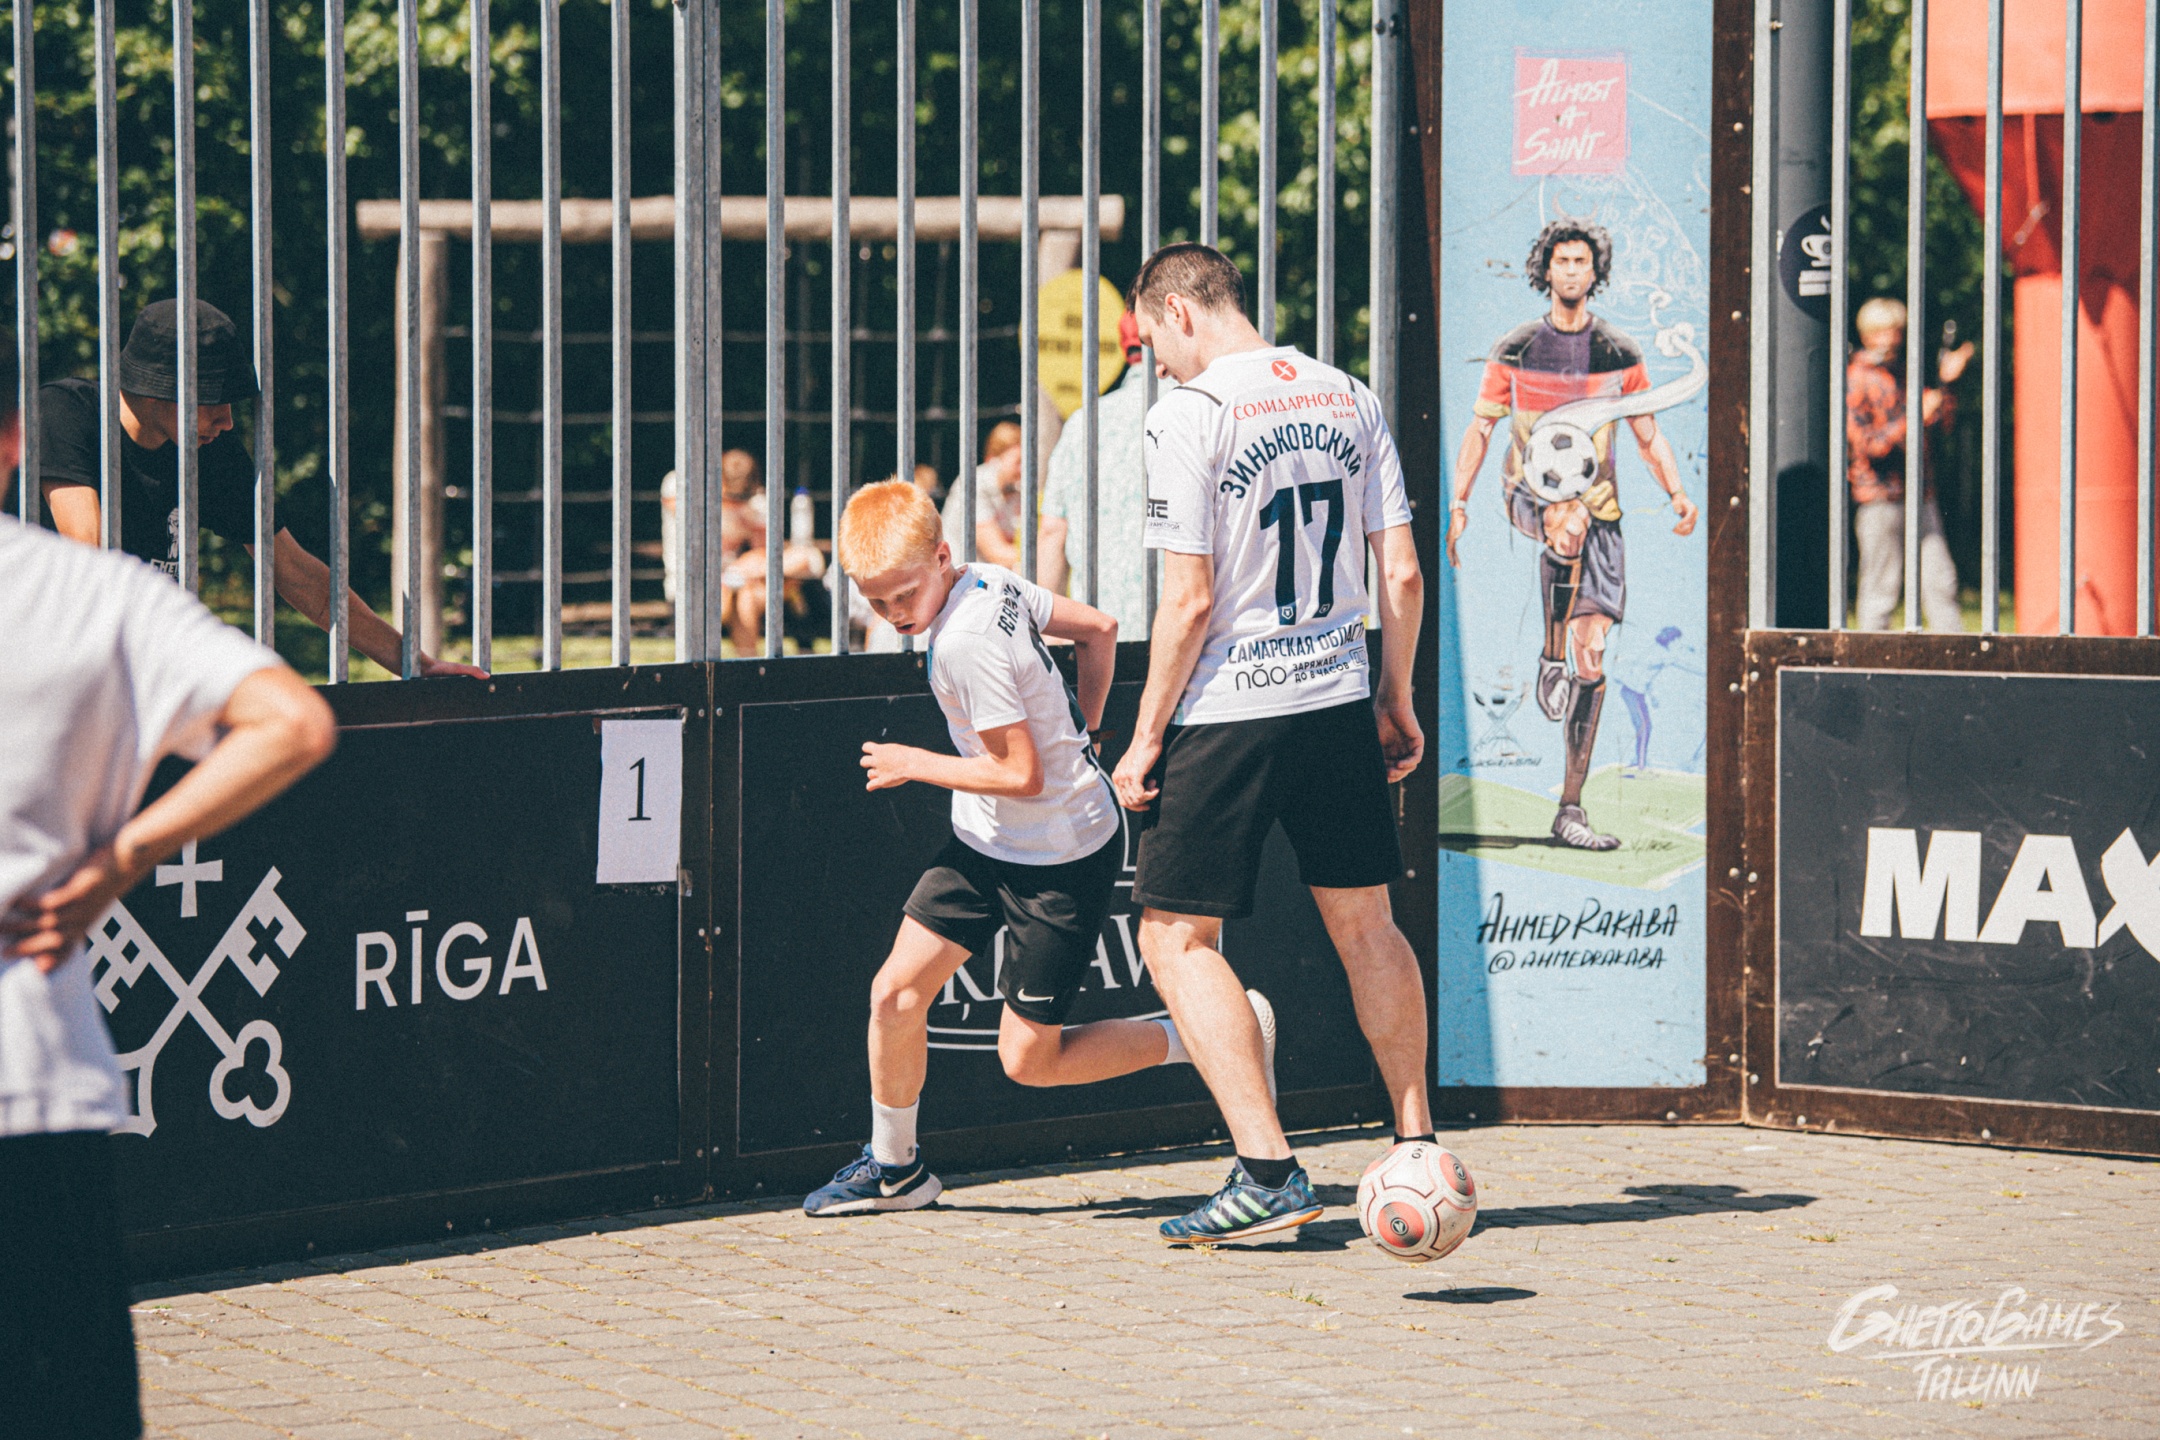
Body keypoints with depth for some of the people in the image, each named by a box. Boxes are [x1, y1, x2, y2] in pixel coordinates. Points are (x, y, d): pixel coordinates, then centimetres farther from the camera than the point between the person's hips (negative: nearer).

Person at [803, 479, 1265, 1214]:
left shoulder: (965, 643, -27)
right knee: (896, 990, 3)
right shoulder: (992, 581, -1)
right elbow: (1099, 629, 11)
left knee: (1029, 1061, -1)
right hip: (988, 842, 9)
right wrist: (1078, 732, 20)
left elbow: (1022, 775, -25)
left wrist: (916, 765, -14)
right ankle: (894, 1168, 20)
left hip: (1059, 861, -9)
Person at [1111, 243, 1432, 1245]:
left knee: (1177, 938, 0)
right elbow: (1402, 575, 7)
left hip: (1228, 712, -6)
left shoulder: (1189, 414, -11)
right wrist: (1396, 705, 17)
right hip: (1338, 699, 6)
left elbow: (1190, 602, -14)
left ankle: (1268, 1172, -8)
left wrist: (1146, 740, -7)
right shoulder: (1348, 399, 7)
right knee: (1363, 924, 18)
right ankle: (1418, 1148, 25)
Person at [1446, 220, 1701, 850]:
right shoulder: (1514, 350, 3)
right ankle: (1550, 655, -18)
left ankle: (1570, 809, -1)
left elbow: (1649, 435, 10)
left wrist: (1677, 493, -7)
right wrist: (1459, 503, -3)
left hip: (1598, 508, 2)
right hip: (1528, 494, -2)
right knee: (1571, 524, -40)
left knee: (1592, 658, -4)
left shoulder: (1620, 354, 6)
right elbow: (1479, 430, 7)